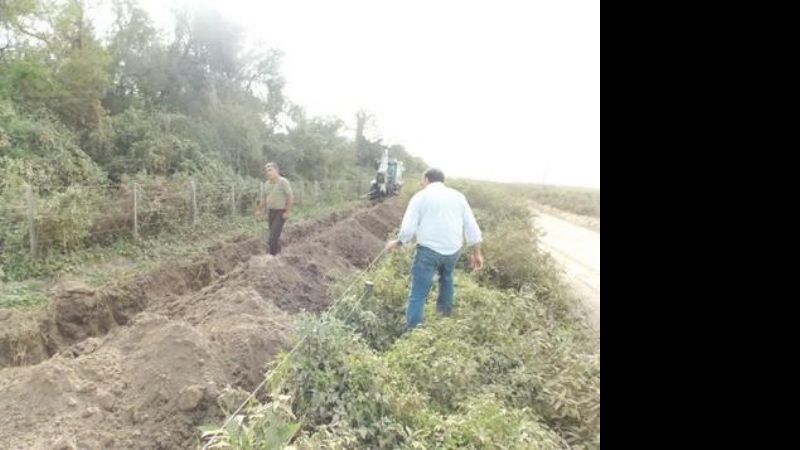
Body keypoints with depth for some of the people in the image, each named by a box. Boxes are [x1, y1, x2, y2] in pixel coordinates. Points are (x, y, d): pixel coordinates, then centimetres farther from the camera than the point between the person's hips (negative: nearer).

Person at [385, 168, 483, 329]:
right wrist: (476, 253, 11)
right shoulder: (458, 196, 11)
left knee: (418, 294, 0)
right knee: (446, 279, 32)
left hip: (429, 249, -4)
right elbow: (472, 226, 7)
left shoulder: (420, 196, 1)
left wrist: (397, 243, 11)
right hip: (453, 249, 5)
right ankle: (445, 313, 44)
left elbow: (408, 229, -6)